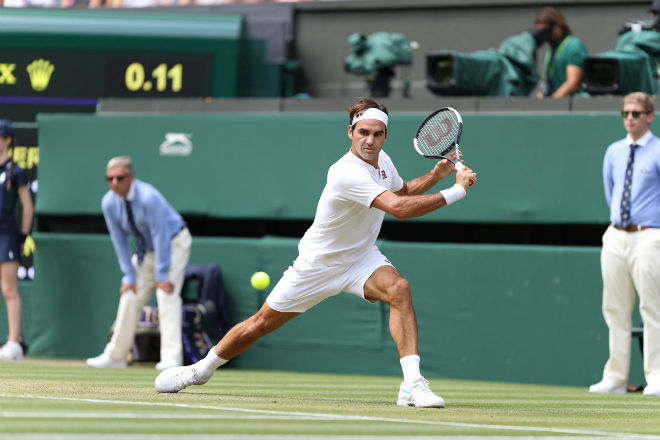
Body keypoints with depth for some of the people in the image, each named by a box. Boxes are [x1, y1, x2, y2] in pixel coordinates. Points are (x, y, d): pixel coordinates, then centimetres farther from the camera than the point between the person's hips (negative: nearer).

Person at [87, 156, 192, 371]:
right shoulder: (109, 203, -14)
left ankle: (171, 356, -24)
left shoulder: (148, 198, -32)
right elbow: (119, 240, -5)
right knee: (130, 295, 2)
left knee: (167, 294, -19)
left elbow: (160, 236, -29)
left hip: (174, 243, -6)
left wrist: (162, 275, -27)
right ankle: (115, 355, 10)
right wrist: (129, 276, -8)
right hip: (145, 249, 6)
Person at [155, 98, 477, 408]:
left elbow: (403, 192, 21)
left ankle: (412, 384, -31)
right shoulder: (346, 174, -33)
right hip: (318, 263, -5)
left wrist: (434, 176, 2)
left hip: (360, 257, 6)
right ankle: (202, 369, 34)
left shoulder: (382, 160, -5)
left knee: (399, 289, -27)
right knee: (261, 324, 7)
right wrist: (456, 191, -38)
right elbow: (400, 208, -43)